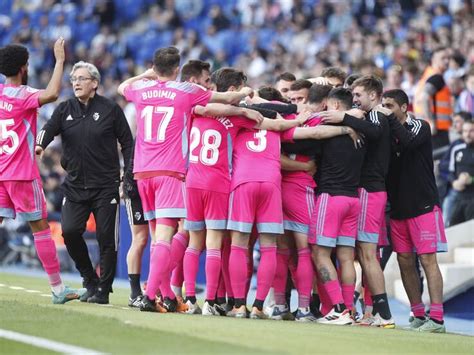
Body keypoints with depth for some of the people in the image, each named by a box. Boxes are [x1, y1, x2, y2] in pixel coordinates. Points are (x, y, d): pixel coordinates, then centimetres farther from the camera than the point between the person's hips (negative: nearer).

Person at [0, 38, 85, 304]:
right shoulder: (23, 95, -14)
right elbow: (52, 94, -32)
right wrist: (60, 60, -24)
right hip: (22, 174, -6)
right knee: (41, 227, 0)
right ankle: (58, 289, 2)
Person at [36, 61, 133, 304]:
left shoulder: (110, 109, -1)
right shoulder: (65, 109, 7)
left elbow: (127, 143, 3)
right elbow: (49, 129, -10)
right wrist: (40, 145, -32)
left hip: (106, 186, -3)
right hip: (75, 185, 3)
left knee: (106, 238, -3)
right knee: (70, 231, -10)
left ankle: (103, 290, 8)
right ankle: (90, 280, 10)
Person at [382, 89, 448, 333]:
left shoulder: (420, 127, -3)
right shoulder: (388, 132, 11)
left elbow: (409, 142, -24)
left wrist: (389, 118, -16)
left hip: (423, 205, -6)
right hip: (398, 208, 6)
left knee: (427, 259, -10)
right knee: (405, 262, 5)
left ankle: (436, 318, -13)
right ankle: (418, 315, 13)